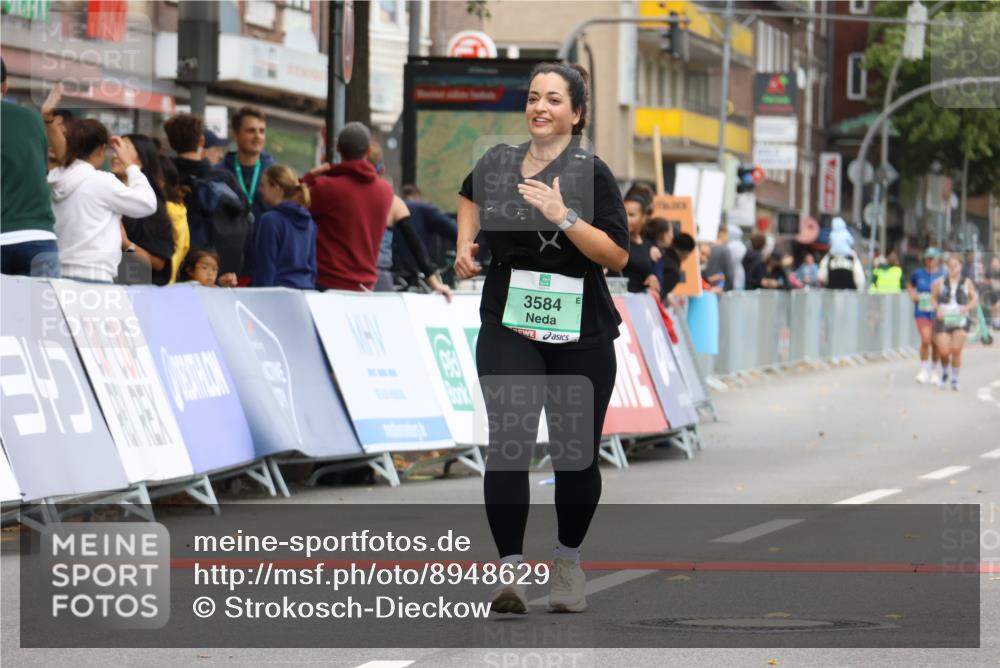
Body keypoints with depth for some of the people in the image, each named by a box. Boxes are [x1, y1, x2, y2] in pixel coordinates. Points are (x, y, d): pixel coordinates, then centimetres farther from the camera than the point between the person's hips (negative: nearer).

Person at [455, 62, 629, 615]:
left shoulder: (590, 173, -6)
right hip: (508, 329, 2)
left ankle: (568, 562, 30)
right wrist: (465, 246, 16)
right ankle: (509, 568, -20)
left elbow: (617, 257, -13)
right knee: (508, 441, -16)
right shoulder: (497, 163, 6)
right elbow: (470, 196, 31)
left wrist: (564, 217, -23)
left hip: (580, 335, -1)